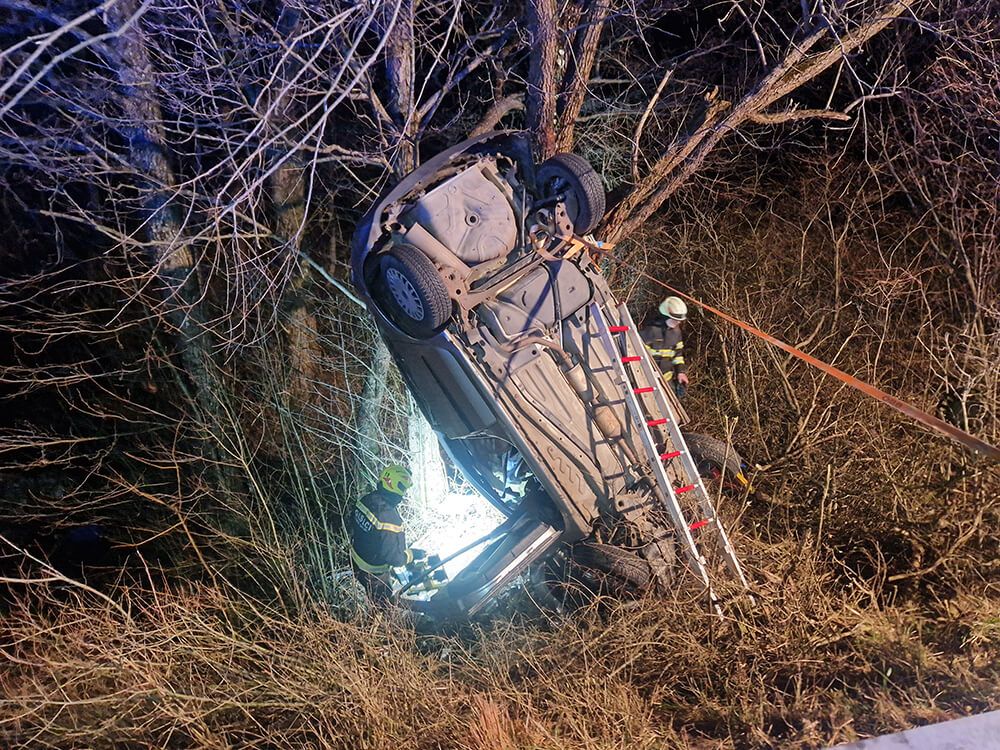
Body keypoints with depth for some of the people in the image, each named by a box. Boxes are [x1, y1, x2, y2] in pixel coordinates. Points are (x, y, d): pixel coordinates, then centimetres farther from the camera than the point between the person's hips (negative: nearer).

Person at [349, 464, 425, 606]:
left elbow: (353, 524, 6)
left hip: (356, 562, 7)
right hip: (374, 574, -7)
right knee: (383, 604, 19)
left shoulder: (365, 500, -14)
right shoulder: (390, 520, -37)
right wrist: (415, 554, -13)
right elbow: (396, 559, -29)